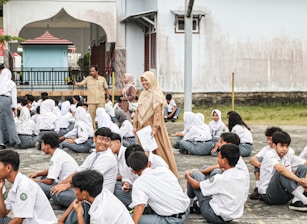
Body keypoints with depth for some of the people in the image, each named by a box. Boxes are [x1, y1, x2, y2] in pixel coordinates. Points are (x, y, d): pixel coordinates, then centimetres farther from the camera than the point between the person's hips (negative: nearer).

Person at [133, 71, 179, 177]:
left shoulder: (156, 94, -9)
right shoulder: (143, 94, 12)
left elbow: (158, 112, -16)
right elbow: (138, 110, 14)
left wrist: (154, 128, -22)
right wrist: (135, 125, 8)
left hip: (152, 126, -7)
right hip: (143, 126, 7)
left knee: (157, 149, -2)